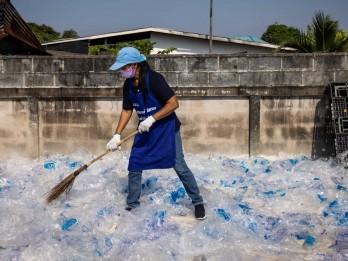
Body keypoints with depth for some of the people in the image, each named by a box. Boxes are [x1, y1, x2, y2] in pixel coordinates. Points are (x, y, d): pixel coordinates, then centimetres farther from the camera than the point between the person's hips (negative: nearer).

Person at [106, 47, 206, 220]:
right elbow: (127, 110, 7)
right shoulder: (128, 84, -2)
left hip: (166, 129, -6)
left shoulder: (154, 79, -23)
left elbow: (174, 103, -24)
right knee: (134, 166, 5)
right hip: (144, 130, 6)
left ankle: (198, 202, 14)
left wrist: (151, 119, -27)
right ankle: (132, 205, 22)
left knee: (180, 167, -3)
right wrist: (117, 135, 0)